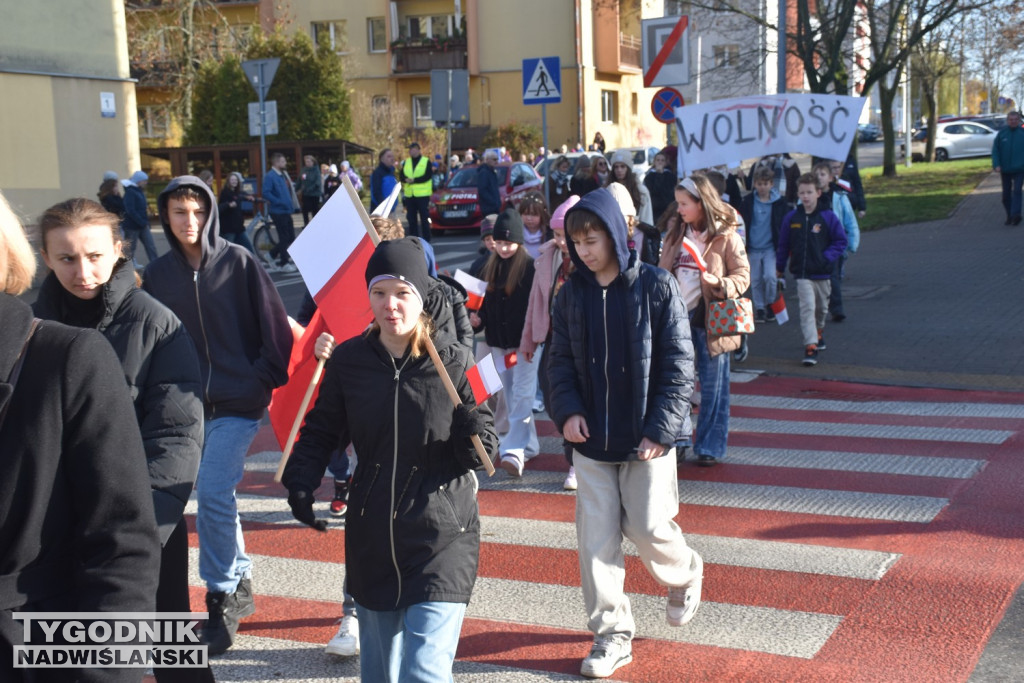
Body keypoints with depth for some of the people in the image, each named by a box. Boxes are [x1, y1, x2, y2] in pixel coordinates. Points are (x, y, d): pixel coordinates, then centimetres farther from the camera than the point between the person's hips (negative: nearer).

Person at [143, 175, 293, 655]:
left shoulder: (238, 263, -4)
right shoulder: (157, 274, 5)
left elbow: (273, 323, -4)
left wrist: (268, 378, -8)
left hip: (238, 402, -4)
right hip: (188, 405, 4)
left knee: (213, 494, -11)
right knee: (216, 498, 11)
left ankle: (221, 599, 3)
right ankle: (240, 585, 29)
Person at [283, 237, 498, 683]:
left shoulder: (453, 362, -8)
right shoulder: (349, 360, -1)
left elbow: (479, 446, -3)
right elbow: (321, 432, 9)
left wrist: (475, 443, -25)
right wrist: (300, 483, -6)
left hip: (441, 537, -3)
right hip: (371, 537, 4)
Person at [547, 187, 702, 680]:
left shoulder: (655, 287, -8)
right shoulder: (572, 293, 3)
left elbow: (678, 363, -8)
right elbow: (561, 360, 8)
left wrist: (662, 427, -14)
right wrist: (567, 409, -9)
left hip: (645, 437, -3)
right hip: (590, 437, 3)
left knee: (648, 528, 1)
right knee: (595, 538, 2)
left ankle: (684, 575, 36)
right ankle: (612, 634, 16)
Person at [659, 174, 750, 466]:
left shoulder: (726, 237, -7)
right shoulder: (677, 235, 11)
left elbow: (743, 276, -7)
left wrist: (720, 284, -25)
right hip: (678, 318, 5)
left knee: (712, 387, 4)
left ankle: (710, 447, 13)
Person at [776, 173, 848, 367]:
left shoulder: (827, 217, -7)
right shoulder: (791, 218, -3)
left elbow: (841, 241, -1)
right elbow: (783, 244, 7)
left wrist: (827, 257, -14)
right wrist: (780, 267, 13)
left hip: (822, 273, 1)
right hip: (802, 273, -1)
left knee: (821, 307, 19)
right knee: (807, 307, -14)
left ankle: (818, 331, 46)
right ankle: (810, 347, -17)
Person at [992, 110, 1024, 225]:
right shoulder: (1002, 133, 1)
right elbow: (995, 150, 1)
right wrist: (997, 165, -9)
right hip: (1005, 170, 2)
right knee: (1006, 194, 9)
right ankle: (1009, 216, 21)